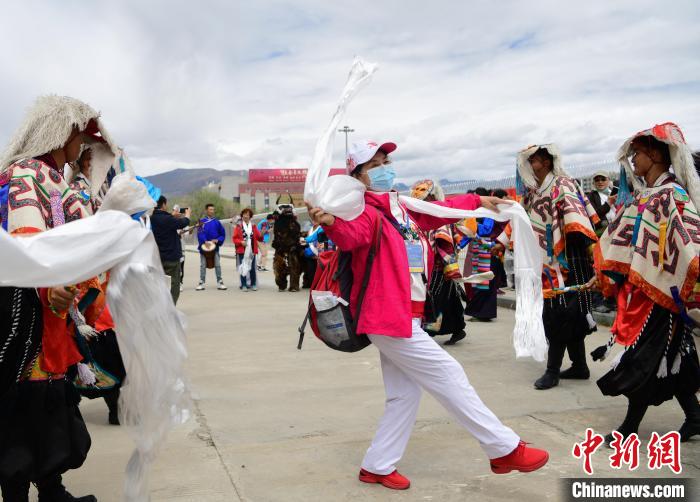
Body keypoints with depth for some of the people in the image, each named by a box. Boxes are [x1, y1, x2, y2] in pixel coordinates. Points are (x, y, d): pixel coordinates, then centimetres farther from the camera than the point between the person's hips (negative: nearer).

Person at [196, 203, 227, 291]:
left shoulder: (217, 222, 6)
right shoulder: (202, 221, 0)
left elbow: (222, 234, 9)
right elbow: (200, 233, -11)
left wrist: (218, 240, -8)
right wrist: (205, 241, -25)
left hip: (215, 247, 1)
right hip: (204, 246, -1)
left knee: (217, 265, -1)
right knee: (203, 265, 4)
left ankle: (220, 283, 5)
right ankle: (201, 283, 10)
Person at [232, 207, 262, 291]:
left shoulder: (253, 226, 10)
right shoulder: (238, 226, 4)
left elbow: (258, 238, 8)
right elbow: (234, 239, 3)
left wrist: (261, 235, -13)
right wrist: (241, 242, -14)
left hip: (251, 251, 2)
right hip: (242, 251, -2)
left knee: (252, 268, 3)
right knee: (243, 268, -2)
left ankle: (253, 284, 14)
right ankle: (244, 285, 5)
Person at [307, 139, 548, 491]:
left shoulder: (402, 208, 14)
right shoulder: (367, 212, -12)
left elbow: (437, 212, 29)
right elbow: (351, 234, -34)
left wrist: (477, 201, 40)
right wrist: (331, 223, -56)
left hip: (403, 317, 10)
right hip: (390, 318, -10)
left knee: (405, 394, 16)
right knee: (449, 376, -2)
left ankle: (376, 467, 27)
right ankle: (505, 449, 11)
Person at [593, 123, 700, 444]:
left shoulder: (672, 195, -15)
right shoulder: (644, 196, 11)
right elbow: (621, 239, 17)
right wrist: (604, 274, 18)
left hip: (659, 291, -8)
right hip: (637, 288, 8)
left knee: (646, 357, 1)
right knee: (669, 356, 15)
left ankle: (631, 427, 12)